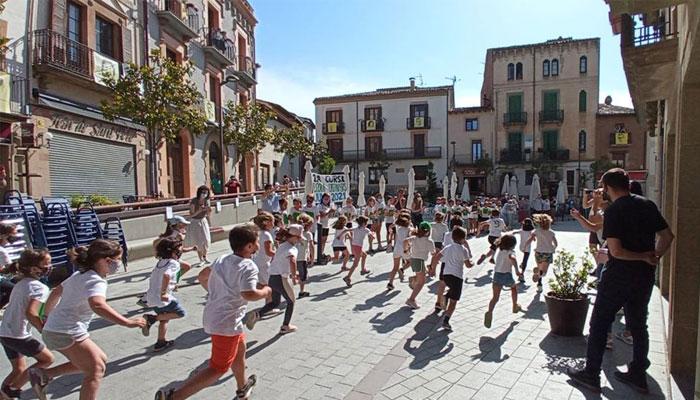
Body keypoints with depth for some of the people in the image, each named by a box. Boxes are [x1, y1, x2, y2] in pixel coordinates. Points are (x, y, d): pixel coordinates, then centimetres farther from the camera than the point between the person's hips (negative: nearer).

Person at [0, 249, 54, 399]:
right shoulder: (40, 287, -18)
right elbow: (30, 313, -29)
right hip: (18, 335, -9)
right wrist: (44, 331, -16)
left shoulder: (21, 283, 10)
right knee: (47, 359, 9)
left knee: (20, 370, 21)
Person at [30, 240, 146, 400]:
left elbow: (56, 292, 24)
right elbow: (97, 305, -40)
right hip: (67, 333, -10)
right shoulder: (96, 281, -20)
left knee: (100, 360, 16)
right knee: (96, 369, -2)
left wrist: (48, 315, 38)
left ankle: (44, 374, 18)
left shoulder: (81, 274, 10)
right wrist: (127, 322, -40)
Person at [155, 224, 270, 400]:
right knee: (218, 369, 2)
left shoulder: (222, 259, 4)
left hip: (213, 315, 9)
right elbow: (249, 294, -33)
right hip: (227, 323, -9)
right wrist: (265, 291, -14)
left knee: (240, 348, 28)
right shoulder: (249, 266, -20)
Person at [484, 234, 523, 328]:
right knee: (514, 288, 31)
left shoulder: (500, 251, 11)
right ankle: (515, 307, 48)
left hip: (497, 275, 4)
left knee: (495, 297, -5)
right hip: (506, 275, -4)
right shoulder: (510, 252, -8)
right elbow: (513, 258, -29)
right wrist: (517, 271, -29)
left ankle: (490, 312, -30)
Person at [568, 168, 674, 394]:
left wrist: (644, 257, -8)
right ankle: (638, 375, 30)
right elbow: (667, 236, 10)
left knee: (599, 325, 4)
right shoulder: (648, 205, 4)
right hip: (645, 276, 7)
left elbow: (616, 251, -22)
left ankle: (591, 375, 11)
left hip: (619, 276, -7)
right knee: (638, 325, 18)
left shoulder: (614, 211, -16)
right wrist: (654, 257, 8)